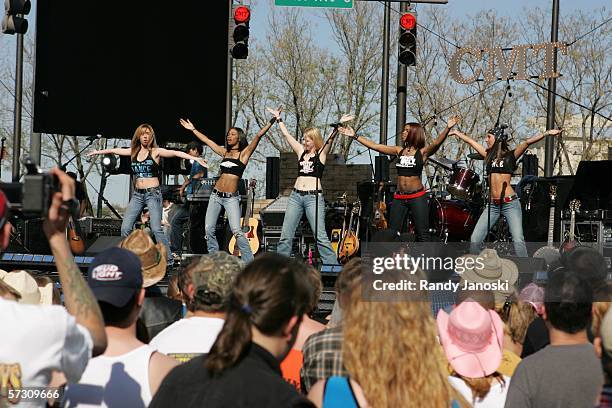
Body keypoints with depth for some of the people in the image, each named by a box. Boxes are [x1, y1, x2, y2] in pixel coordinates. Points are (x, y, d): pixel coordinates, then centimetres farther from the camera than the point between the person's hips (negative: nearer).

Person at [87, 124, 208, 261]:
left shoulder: (155, 152, -4)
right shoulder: (134, 151, 10)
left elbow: (175, 153, -16)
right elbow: (115, 150, 24)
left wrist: (194, 158, -28)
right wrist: (97, 152, 35)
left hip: (153, 193, -5)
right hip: (137, 194, 5)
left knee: (156, 229, -14)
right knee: (125, 228, -3)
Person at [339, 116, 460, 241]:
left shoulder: (422, 152, -3)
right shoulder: (399, 151, 9)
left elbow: (437, 143, -21)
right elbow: (374, 146, 10)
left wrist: (447, 128, -39)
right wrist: (354, 136, 10)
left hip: (417, 197, -4)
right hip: (399, 198, 5)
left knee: (421, 234, -4)